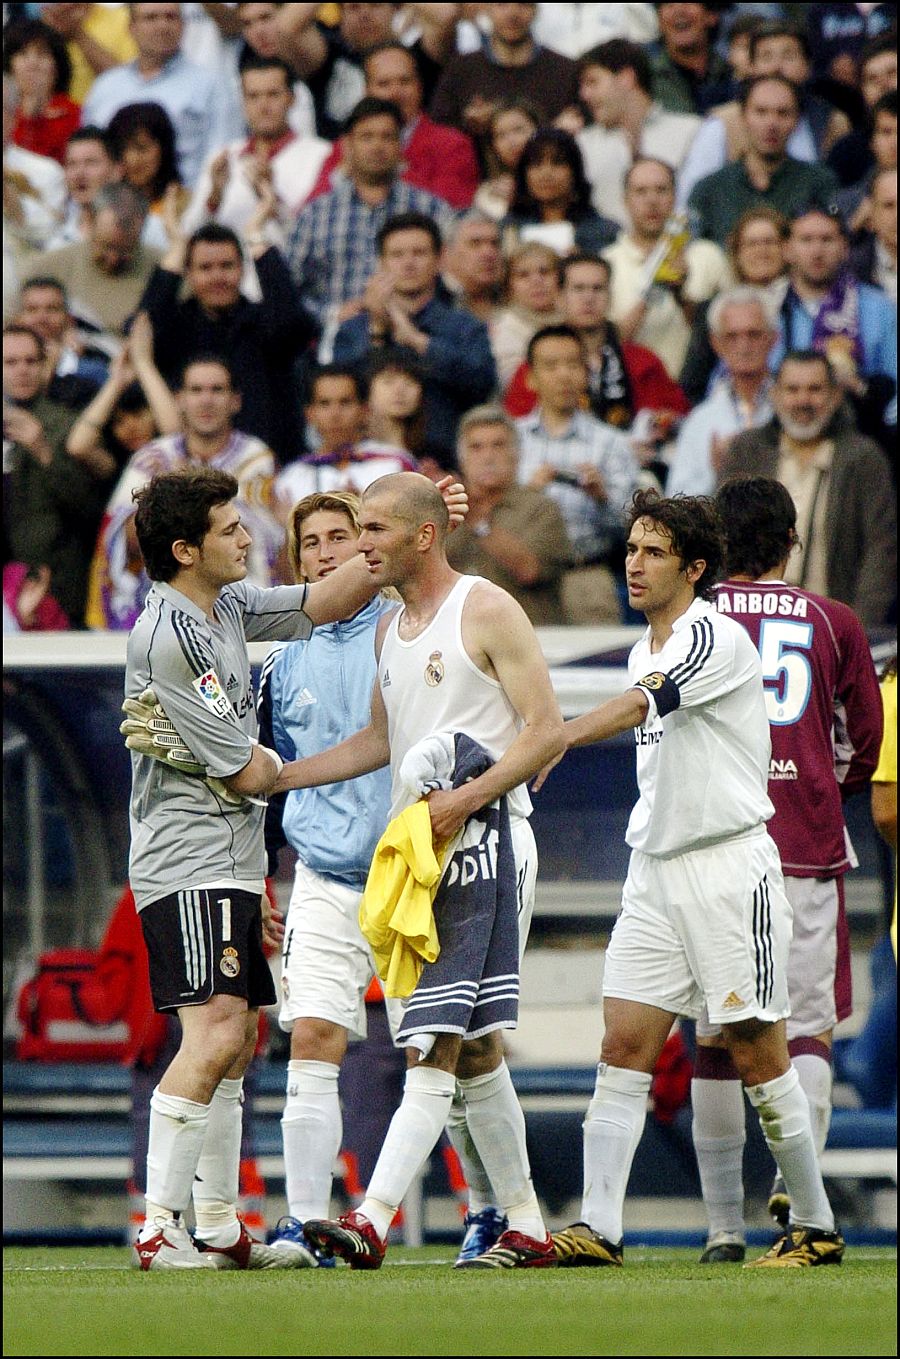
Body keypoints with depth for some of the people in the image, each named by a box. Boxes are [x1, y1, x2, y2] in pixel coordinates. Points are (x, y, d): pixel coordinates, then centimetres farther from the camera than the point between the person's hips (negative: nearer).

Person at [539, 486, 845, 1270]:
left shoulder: (717, 638, -12)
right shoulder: (647, 653, 15)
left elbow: (631, 712, -26)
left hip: (730, 867, -8)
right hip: (654, 873, 8)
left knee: (757, 1052, -3)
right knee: (623, 1044, -4)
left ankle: (816, 1228, 9)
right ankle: (598, 1229, -9)